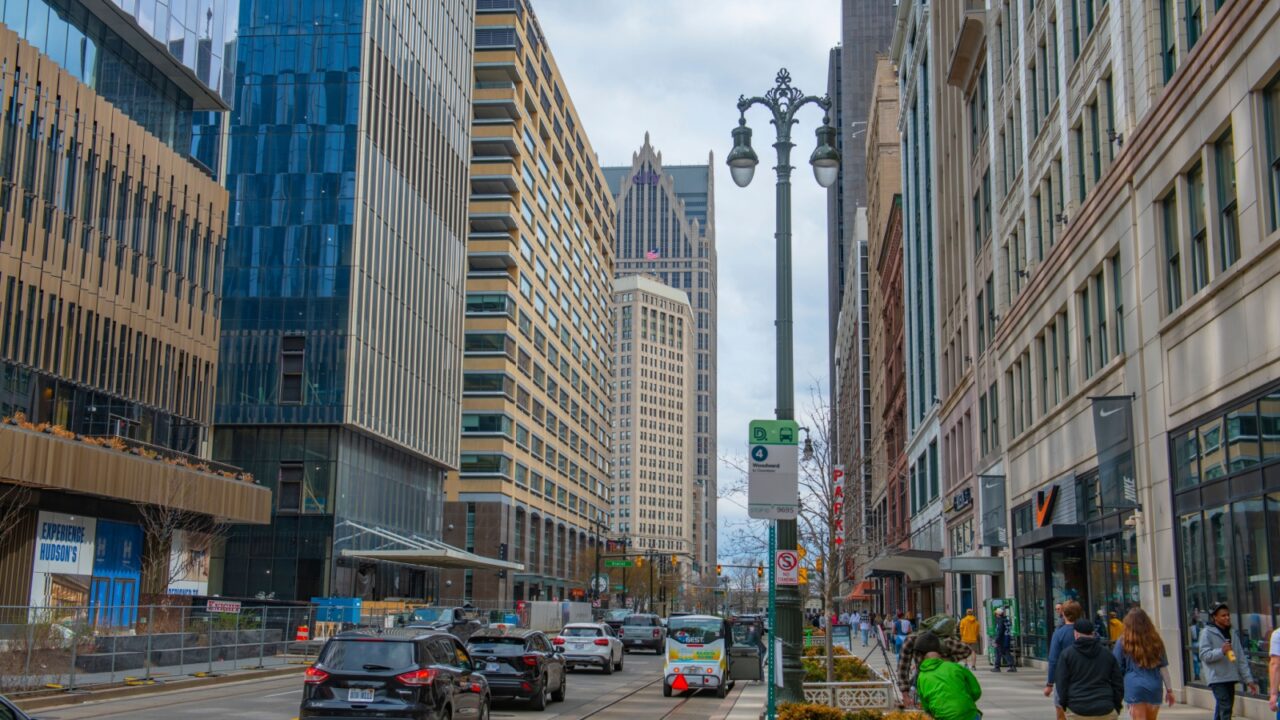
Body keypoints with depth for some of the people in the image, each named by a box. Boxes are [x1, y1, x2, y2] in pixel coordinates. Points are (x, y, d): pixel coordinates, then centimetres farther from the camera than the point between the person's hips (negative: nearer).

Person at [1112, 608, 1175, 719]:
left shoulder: (1123, 641, -1)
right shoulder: (1155, 640, 7)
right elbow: (1163, 668, 8)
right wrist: (1169, 689, 13)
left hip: (1134, 687, -3)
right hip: (1154, 687, 3)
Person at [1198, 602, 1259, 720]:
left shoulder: (1232, 633, 13)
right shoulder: (1207, 633, -6)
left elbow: (1241, 658, 12)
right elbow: (1204, 655, -13)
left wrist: (1248, 679, 7)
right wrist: (1221, 651, -27)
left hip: (1230, 678, 7)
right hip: (1217, 678, -7)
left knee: (1221, 707, 14)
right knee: (1225, 707, -15)